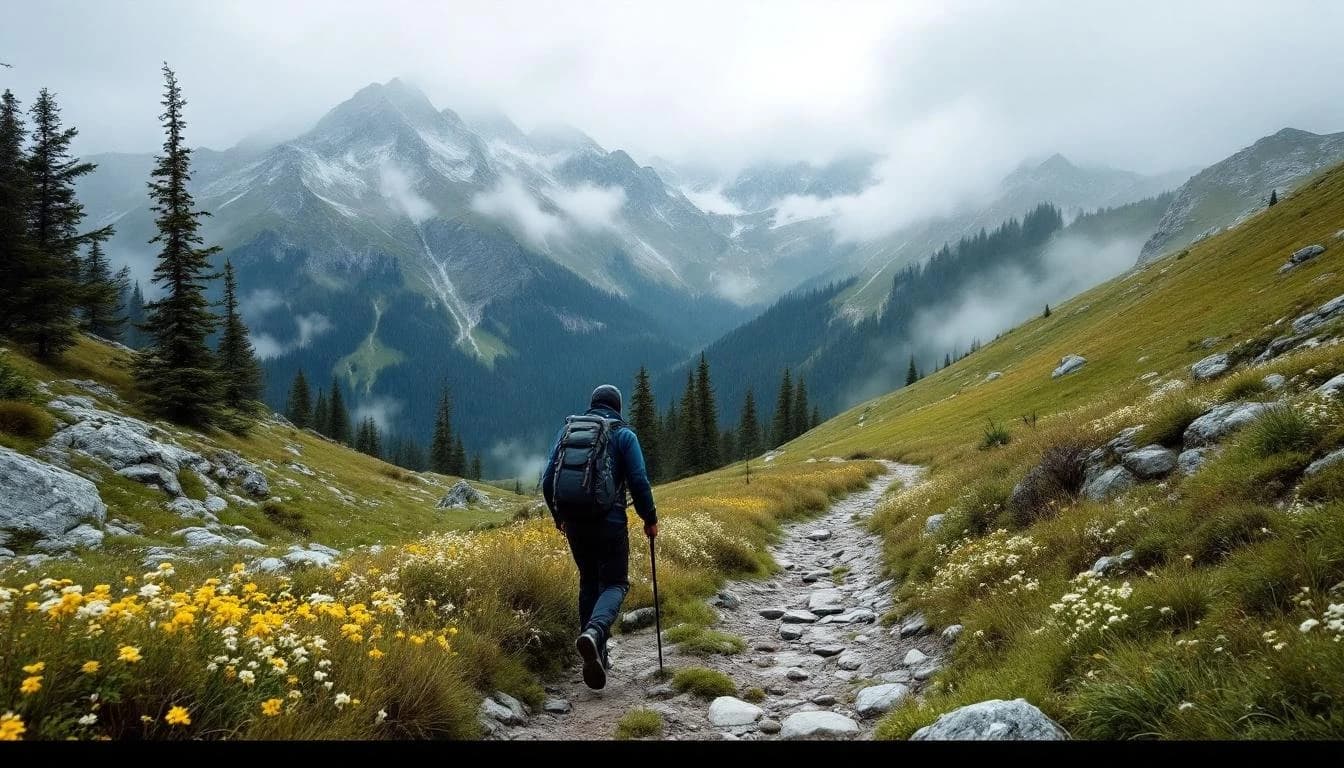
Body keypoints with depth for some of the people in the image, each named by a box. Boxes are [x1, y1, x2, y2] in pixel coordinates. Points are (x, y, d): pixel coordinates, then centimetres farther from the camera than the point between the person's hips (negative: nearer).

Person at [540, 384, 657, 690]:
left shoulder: (567, 432, 10)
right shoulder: (623, 434, 0)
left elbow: (548, 481, 9)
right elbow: (639, 481, -7)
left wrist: (558, 515, 24)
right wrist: (650, 519, 5)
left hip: (574, 524, 4)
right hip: (609, 523, -4)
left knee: (588, 582, 19)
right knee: (615, 583, 4)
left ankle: (596, 654, 19)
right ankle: (594, 632, -26)